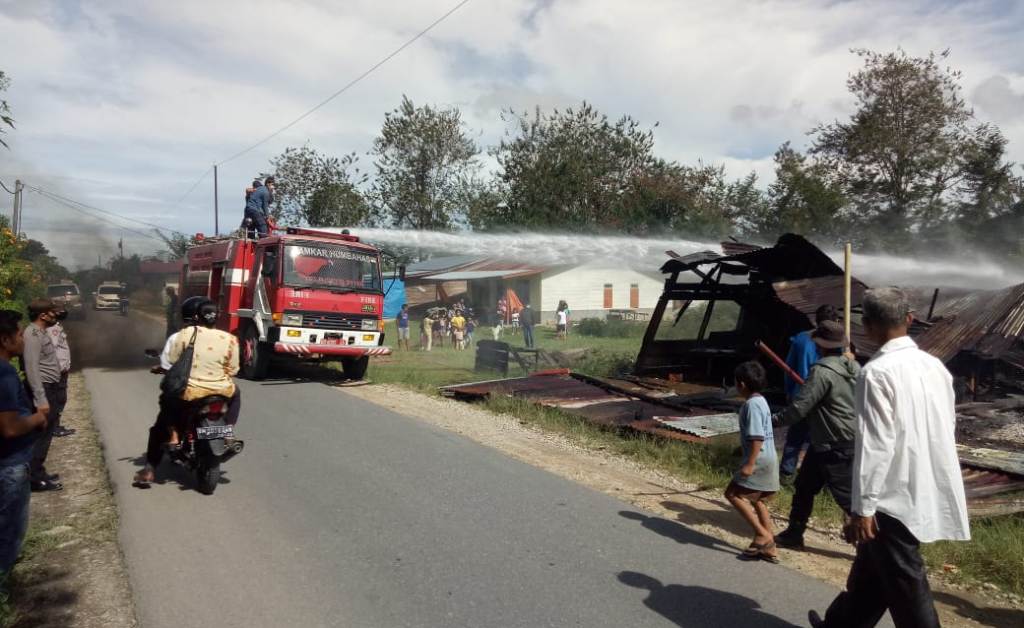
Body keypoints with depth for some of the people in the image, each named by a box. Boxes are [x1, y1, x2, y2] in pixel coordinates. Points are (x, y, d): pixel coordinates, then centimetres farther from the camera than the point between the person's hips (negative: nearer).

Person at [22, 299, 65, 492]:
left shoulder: (41, 332, 13)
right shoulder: (32, 334, -17)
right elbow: (31, 369, -23)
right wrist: (41, 399, -25)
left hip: (51, 389, 10)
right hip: (43, 390, -10)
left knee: (45, 434, 15)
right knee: (40, 435, -4)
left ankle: (39, 474, 24)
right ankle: (36, 478, 3)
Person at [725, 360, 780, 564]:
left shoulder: (752, 404, -17)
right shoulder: (760, 401, 13)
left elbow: (757, 437, -23)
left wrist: (749, 464, -22)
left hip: (759, 461, -10)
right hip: (768, 460, 10)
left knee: (733, 493, -3)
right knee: (757, 500, 16)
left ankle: (763, 535, -2)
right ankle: (768, 547, 20)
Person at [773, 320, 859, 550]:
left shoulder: (822, 371, -21)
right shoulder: (853, 367, 5)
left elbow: (799, 407, -21)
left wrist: (776, 420, -7)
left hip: (834, 448, -10)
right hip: (849, 442, 10)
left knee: (848, 497, 0)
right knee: (805, 485, 17)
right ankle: (794, 534, 27)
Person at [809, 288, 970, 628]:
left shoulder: (877, 372, -18)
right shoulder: (935, 366, 5)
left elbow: (875, 445, -21)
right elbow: (946, 430, 13)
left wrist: (863, 508, -15)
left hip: (895, 498, -8)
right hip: (927, 493, 8)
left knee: (906, 587, 5)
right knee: (872, 568, 21)